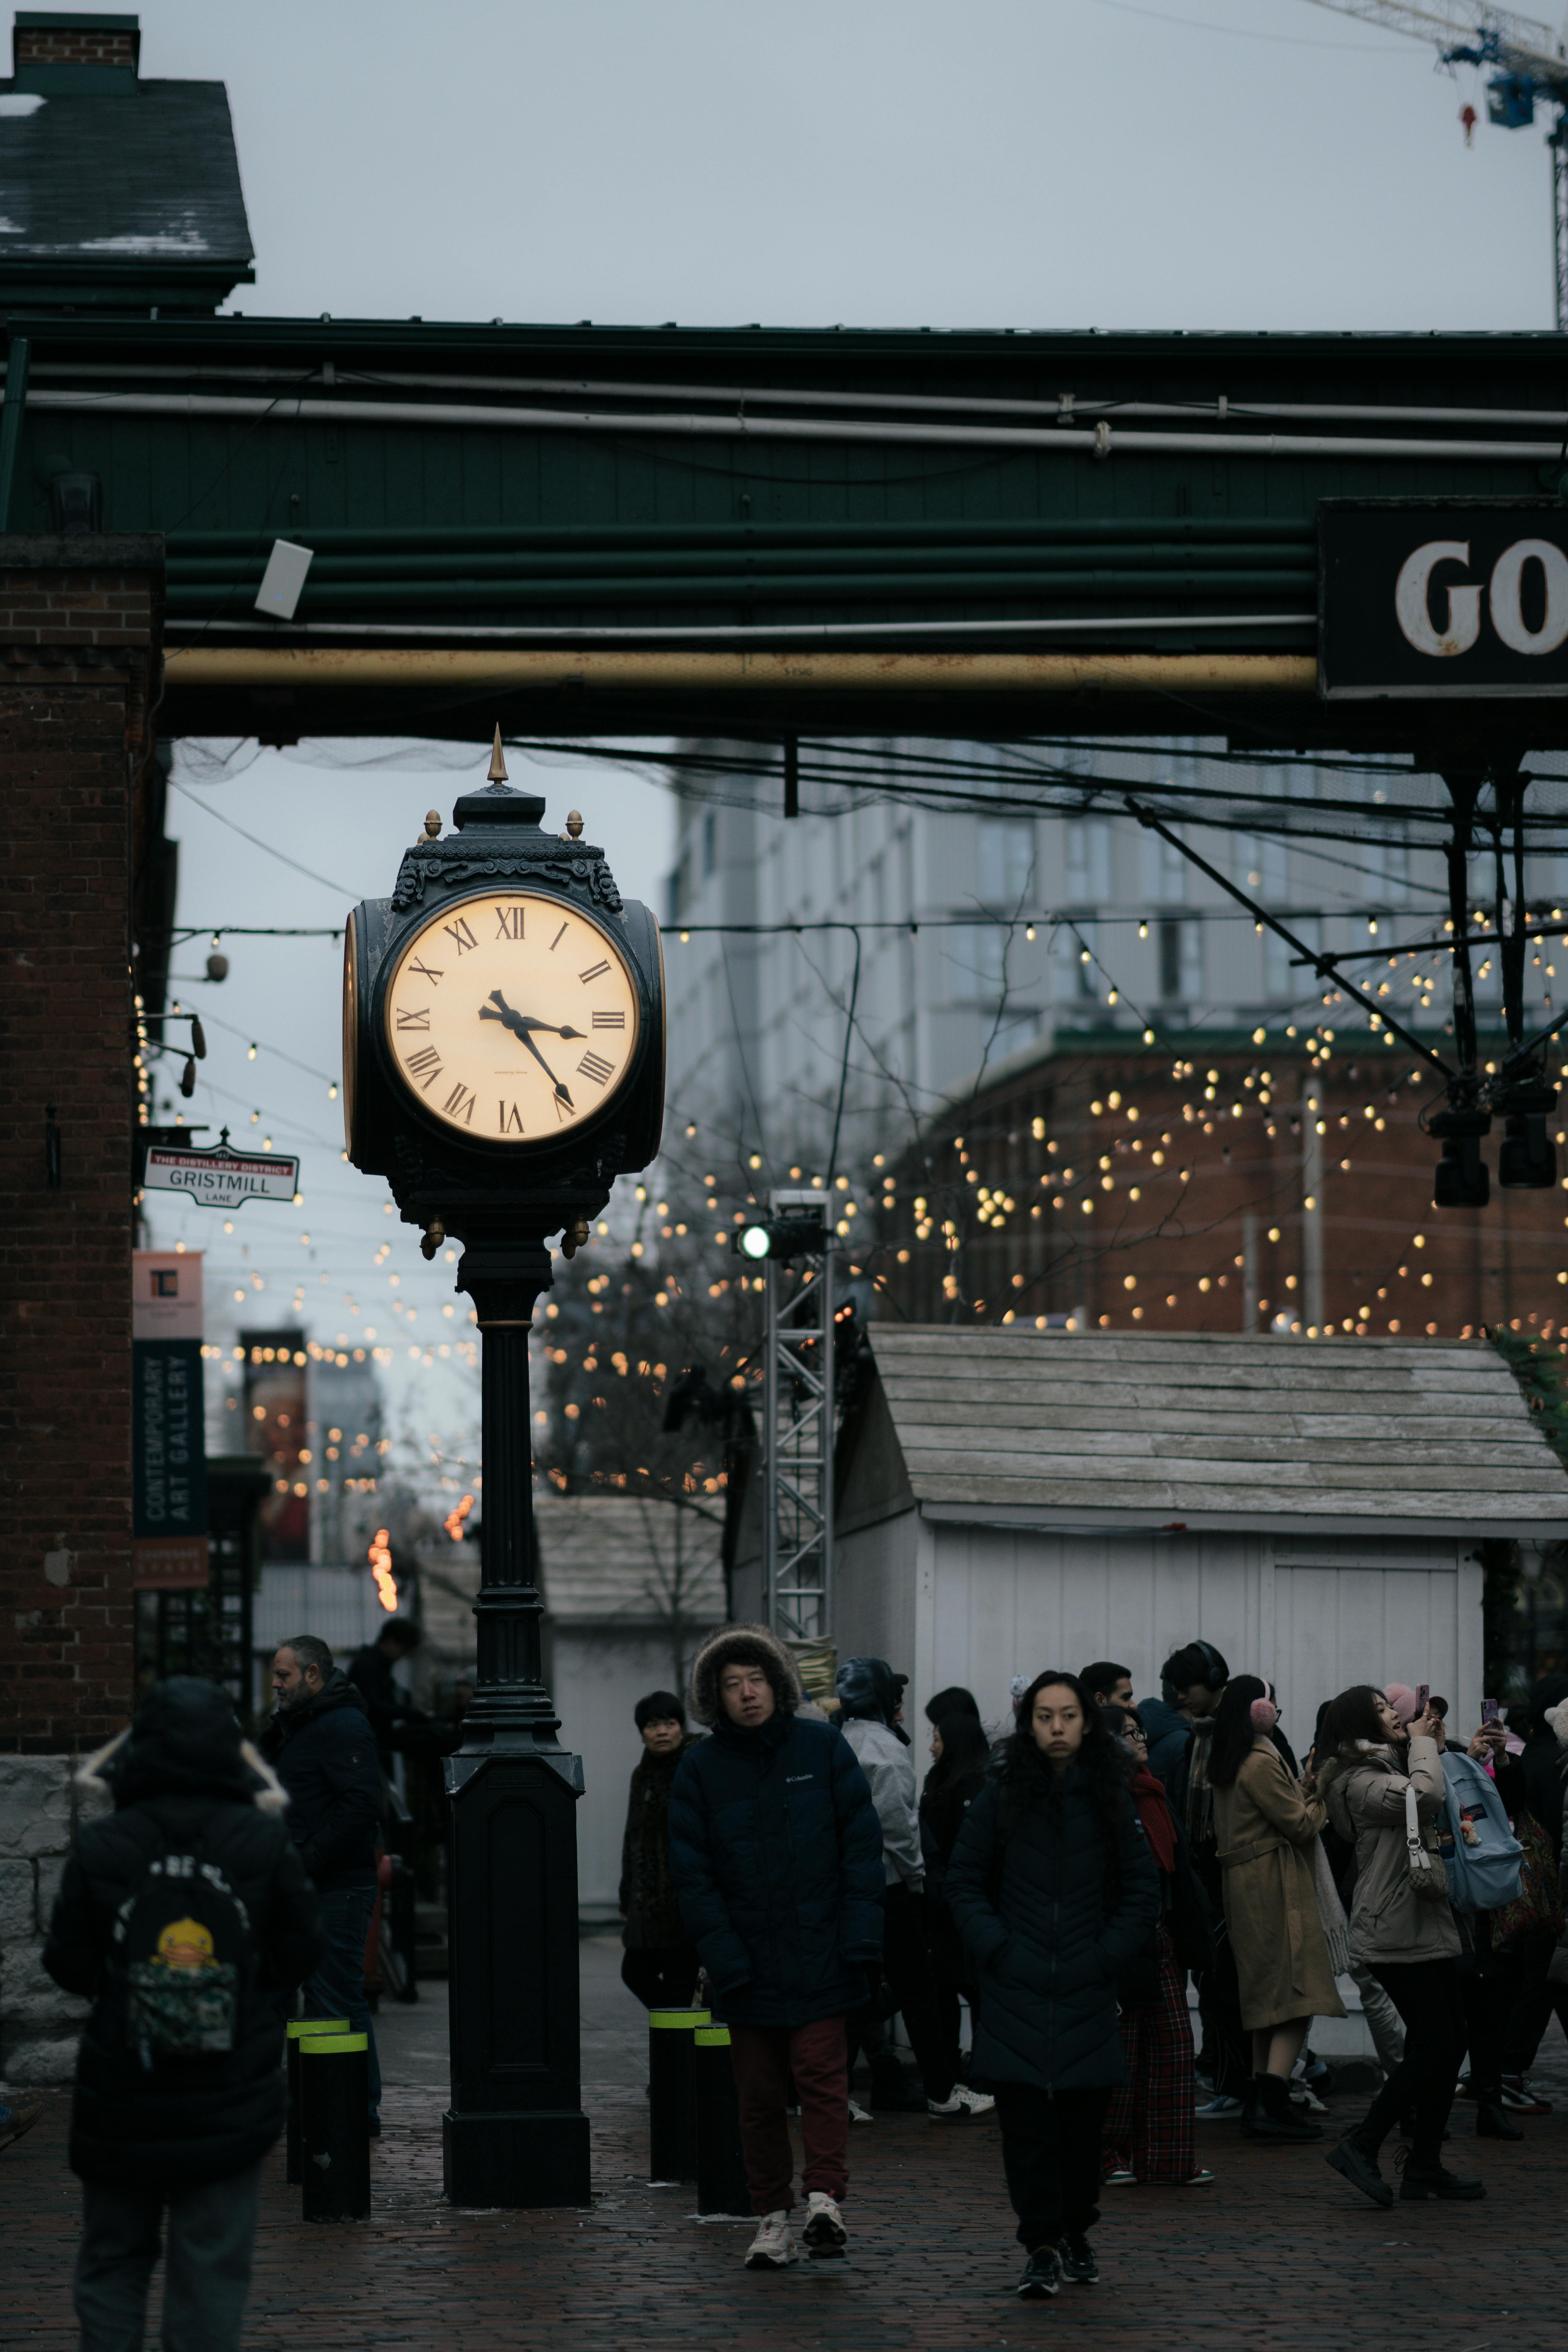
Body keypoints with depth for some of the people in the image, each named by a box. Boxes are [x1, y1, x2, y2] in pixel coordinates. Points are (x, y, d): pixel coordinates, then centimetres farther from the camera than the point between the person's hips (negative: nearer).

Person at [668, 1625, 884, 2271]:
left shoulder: (823, 1748, 1)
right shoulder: (700, 1769, 2)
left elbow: (861, 1844, 1)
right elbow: (692, 1873, 0)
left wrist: (861, 1936, -7)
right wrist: (723, 1957, -9)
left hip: (820, 1957, -1)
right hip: (747, 1965, 1)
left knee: (821, 2074, -11)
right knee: (759, 2092, 5)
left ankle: (825, 2197, -13)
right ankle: (771, 2217, 11)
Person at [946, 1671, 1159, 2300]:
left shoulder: (1109, 1800, 5)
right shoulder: (1001, 1797, 2)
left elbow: (1142, 1893, 10)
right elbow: (964, 1882, 6)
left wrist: (1108, 1956, -1)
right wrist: (996, 1948, -6)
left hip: (1086, 1994, 1)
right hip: (1016, 1994, -1)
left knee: (1084, 2119, 4)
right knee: (1026, 2121, -5)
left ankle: (1076, 2234, 21)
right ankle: (1042, 2248, -2)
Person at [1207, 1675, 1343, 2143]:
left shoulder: (1227, 1766, 13)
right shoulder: (1262, 1765, -16)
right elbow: (1301, 1825, -14)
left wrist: (1306, 1788, 13)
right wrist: (1320, 1793, 3)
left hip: (1246, 1889, 10)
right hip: (1277, 1891, -10)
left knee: (1267, 1996, 14)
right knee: (1298, 1998, -11)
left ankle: (1261, 2104, 14)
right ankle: (1272, 2105, -19)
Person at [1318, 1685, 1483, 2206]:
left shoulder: (1388, 1769, 21)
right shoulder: (1359, 1780, -12)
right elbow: (1427, 1796, -26)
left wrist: (1427, 1744, 13)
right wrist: (1423, 1744, -11)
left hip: (1423, 1925, 10)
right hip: (1396, 1933, -10)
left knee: (1449, 2042, 8)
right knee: (1435, 2045, -13)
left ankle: (1426, 2168, 12)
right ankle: (1360, 2148, -7)